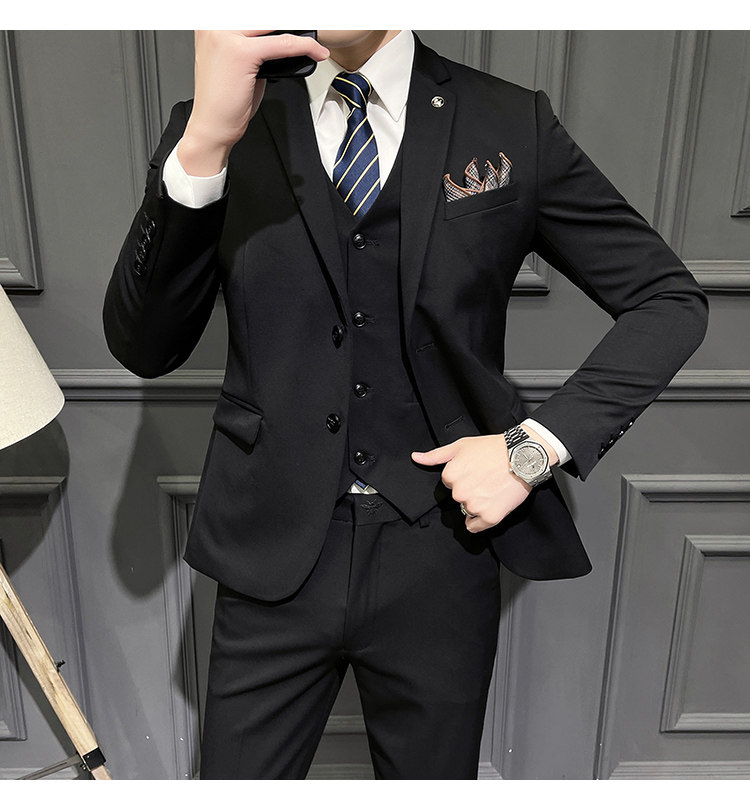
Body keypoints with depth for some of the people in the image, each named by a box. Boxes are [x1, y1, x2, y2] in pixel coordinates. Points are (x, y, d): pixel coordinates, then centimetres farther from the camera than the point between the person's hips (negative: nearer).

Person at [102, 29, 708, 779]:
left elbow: (671, 300, 3)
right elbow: (142, 348, -9)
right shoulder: (221, 128, 1)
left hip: (439, 557, 1)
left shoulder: (512, 124, 0)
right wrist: (202, 147, -23)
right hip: (276, 556, 1)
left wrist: (538, 444, -10)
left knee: (432, 778, 21)